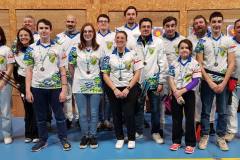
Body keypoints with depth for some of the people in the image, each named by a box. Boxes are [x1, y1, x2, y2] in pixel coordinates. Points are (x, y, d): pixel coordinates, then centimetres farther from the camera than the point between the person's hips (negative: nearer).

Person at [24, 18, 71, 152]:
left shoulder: (58, 48, 2)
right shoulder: (32, 48, 5)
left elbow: (62, 70, 1)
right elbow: (29, 70, 5)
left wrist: (64, 89, -5)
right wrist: (27, 90, -2)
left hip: (55, 88, -1)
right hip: (37, 88, 1)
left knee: (59, 115, 7)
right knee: (41, 117, 12)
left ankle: (64, 139, 22)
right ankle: (43, 140, 27)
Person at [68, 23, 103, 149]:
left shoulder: (99, 49, 3)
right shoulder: (75, 49, 1)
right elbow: (71, 66, 8)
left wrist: (99, 78, 4)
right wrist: (76, 78, 6)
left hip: (95, 85, 0)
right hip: (80, 86, 0)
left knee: (94, 113, 5)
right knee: (83, 113, 6)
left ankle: (93, 136, 20)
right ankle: (85, 136, 22)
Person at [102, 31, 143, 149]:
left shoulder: (133, 54, 0)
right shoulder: (109, 56, 3)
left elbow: (137, 73, -2)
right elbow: (105, 75, 2)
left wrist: (128, 88, -10)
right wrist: (115, 89, -9)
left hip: (130, 88, -2)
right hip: (113, 89, 2)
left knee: (129, 114, -4)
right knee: (116, 114, 8)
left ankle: (131, 139, 17)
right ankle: (119, 138, 26)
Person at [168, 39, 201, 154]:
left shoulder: (195, 64, -5)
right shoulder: (174, 63, 3)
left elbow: (195, 81, -11)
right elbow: (170, 79, -2)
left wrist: (182, 91, -16)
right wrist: (176, 92, -15)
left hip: (189, 93, -2)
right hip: (176, 94, 2)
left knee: (190, 118, 3)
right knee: (176, 118, 9)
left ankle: (190, 143, 14)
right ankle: (176, 141, 21)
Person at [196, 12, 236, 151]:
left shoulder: (229, 41, 5)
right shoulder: (203, 41, 1)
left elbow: (231, 64, 1)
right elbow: (199, 64, -3)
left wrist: (223, 83, -8)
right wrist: (210, 82, -9)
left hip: (223, 81, 1)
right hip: (207, 81, -1)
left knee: (223, 112, 7)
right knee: (205, 111, 6)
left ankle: (221, 137, 21)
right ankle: (204, 136, 19)